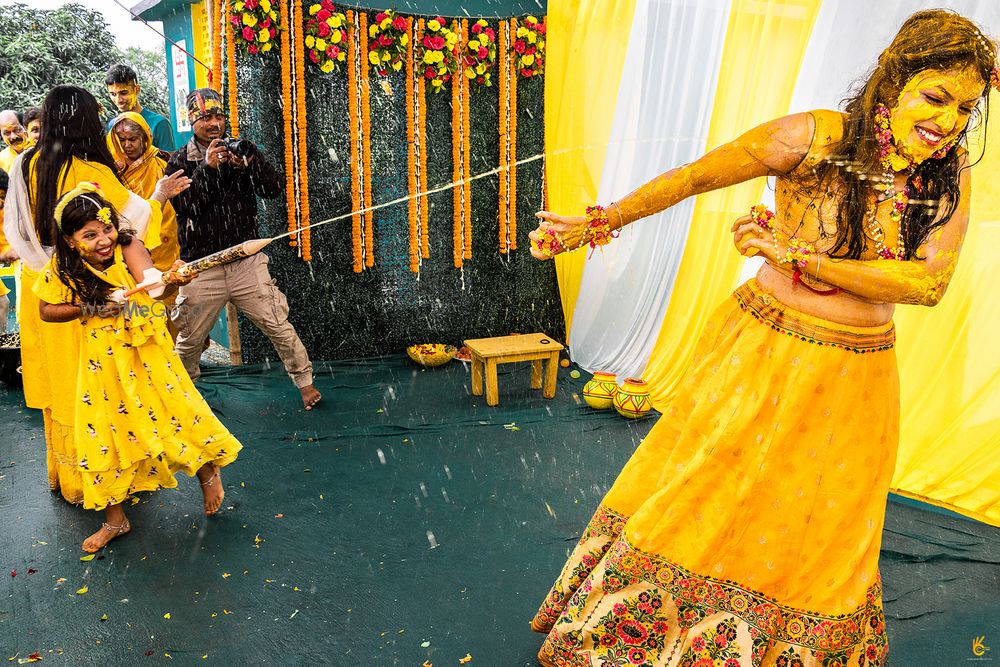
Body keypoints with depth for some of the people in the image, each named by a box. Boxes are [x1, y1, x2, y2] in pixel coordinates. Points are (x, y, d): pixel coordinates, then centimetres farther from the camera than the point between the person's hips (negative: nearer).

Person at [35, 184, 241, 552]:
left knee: (176, 415, -3)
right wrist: (88, 308, -17)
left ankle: (208, 472, 30)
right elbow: (46, 311, 0)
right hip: (102, 362, 3)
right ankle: (114, 520, 25)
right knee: (103, 435, 7)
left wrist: (170, 280, -60)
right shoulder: (63, 268, -10)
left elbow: (151, 281, -36)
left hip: (147, 352, -2)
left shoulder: (128, 247, -17)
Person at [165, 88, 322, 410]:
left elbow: (274, 190, -5)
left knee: (279, 326, 1)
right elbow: (183, 206, -13)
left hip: (247, 262, 1)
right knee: (189, 339, 7)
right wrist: (208, 167, -20)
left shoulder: (242, 151, 6)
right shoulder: (180, 162, 1)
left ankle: (305, 382, 17)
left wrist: (250, 164, -21)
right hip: (202, 268, -1)